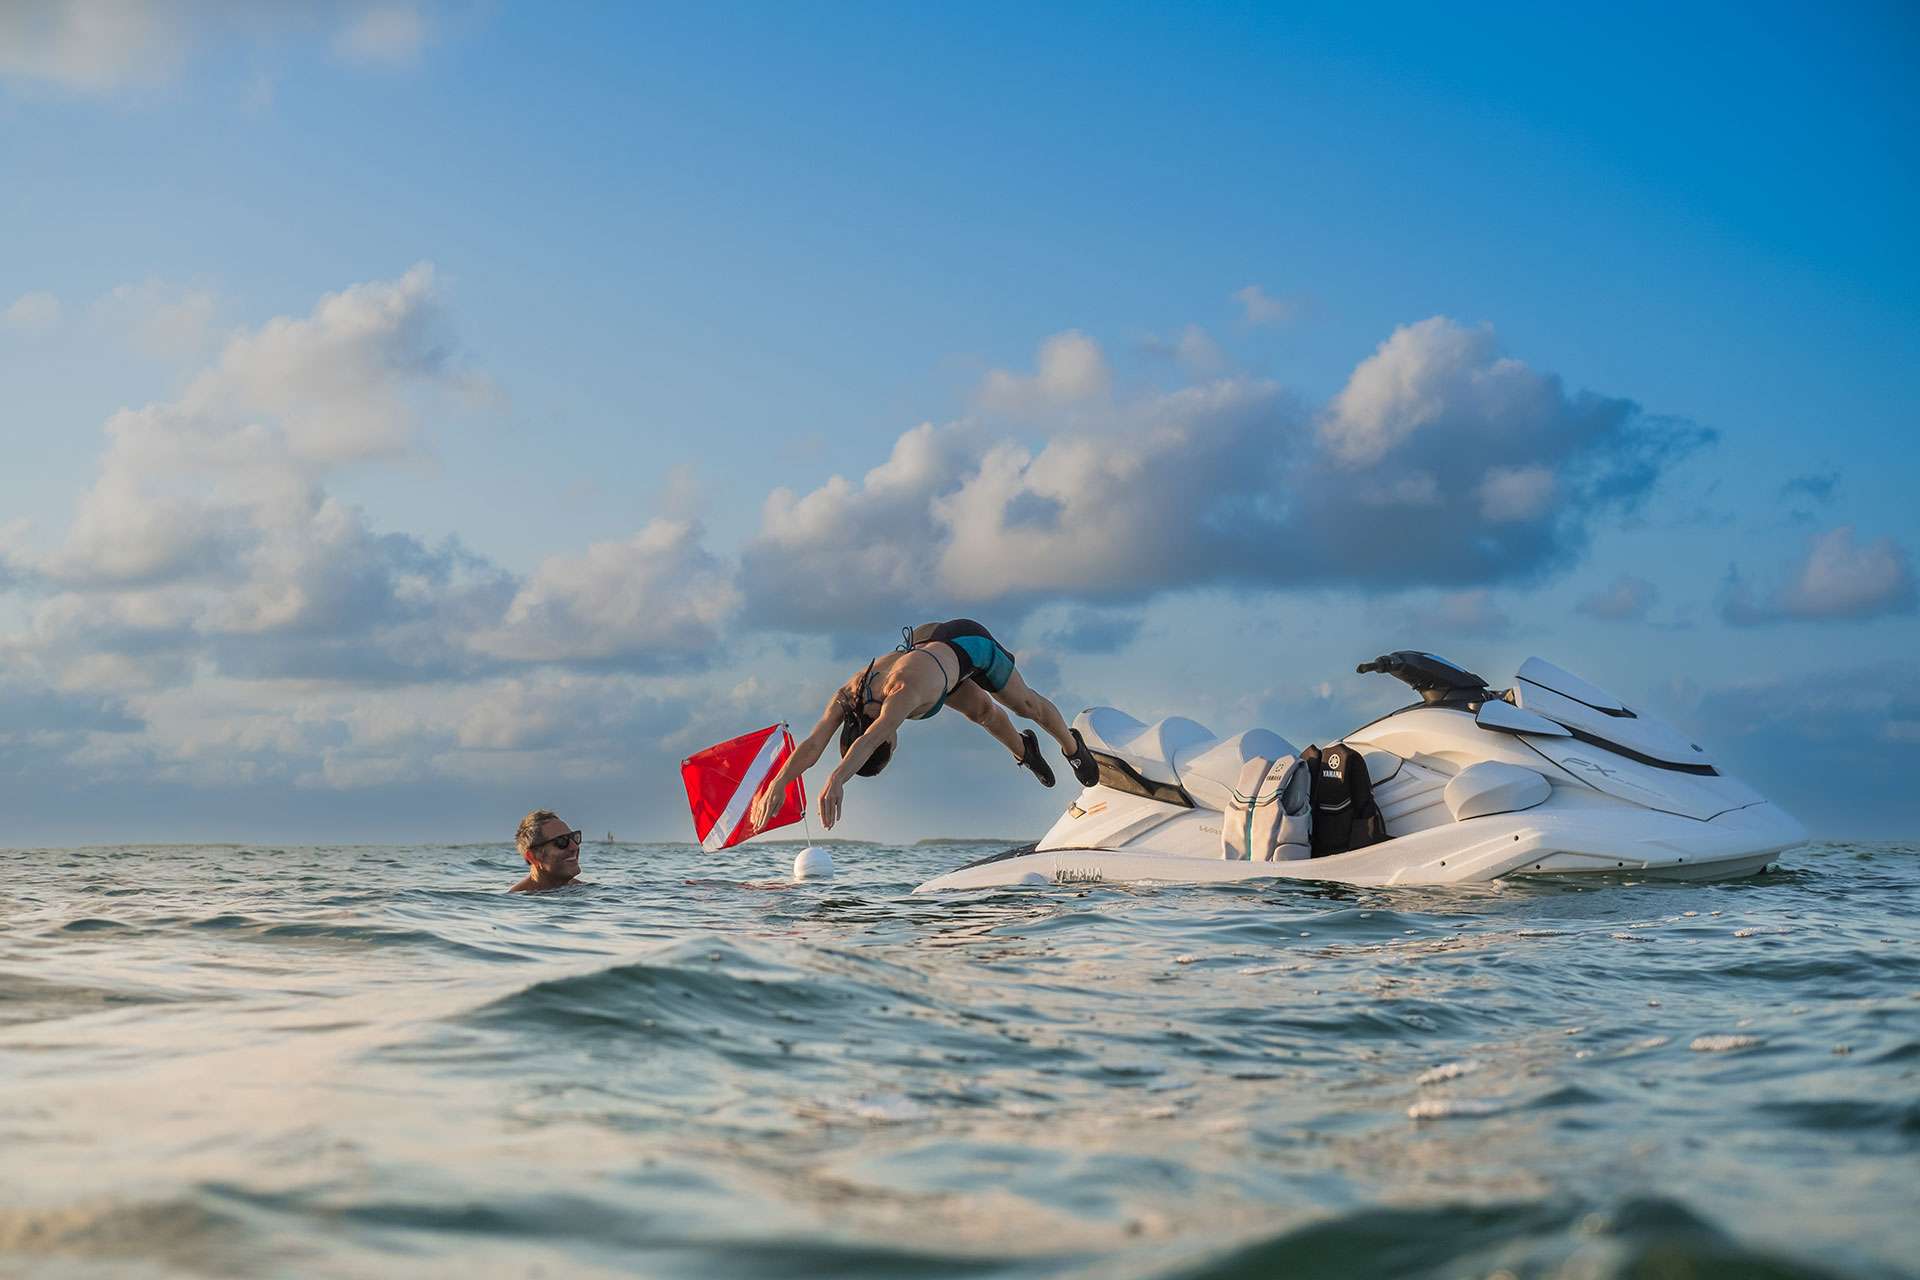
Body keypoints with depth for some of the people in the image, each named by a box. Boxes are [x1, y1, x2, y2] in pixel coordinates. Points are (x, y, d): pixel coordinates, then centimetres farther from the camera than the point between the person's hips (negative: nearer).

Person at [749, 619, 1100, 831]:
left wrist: (837, 780, -81)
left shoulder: (905, 690, -49)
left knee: (1025, 704, 19)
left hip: (970, 642, -5)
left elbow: (873, 736, -67)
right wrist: (776, 785, -58)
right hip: (928, 646, 5)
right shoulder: (846, 697, -32)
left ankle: (1072, 745, 50)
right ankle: (1023, 750, 56)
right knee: (983, 712, 23)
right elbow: (812, 746, -41)